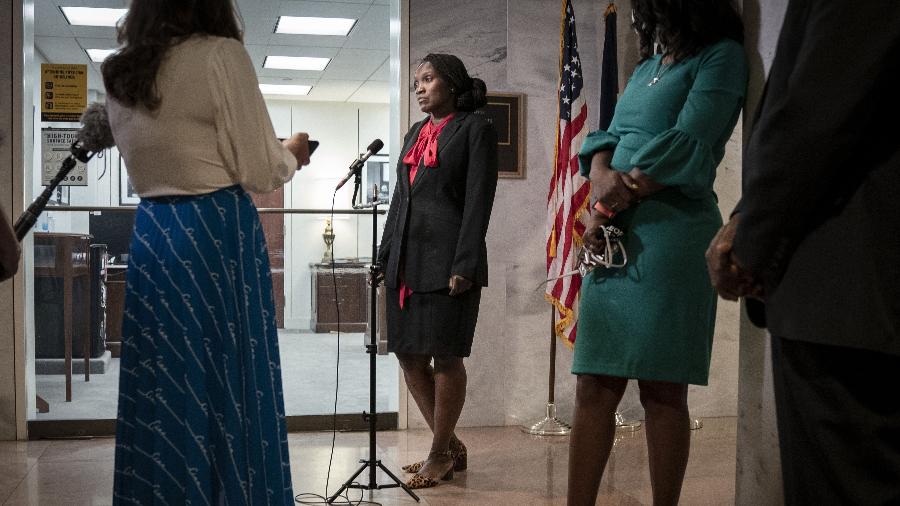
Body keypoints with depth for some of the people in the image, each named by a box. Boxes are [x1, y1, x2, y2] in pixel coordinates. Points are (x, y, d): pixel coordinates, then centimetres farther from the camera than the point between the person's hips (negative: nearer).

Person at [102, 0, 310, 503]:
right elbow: (258, 172, -9)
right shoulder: (222, 55, -8)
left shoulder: (120, 73, 11)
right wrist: (291, 154, 12)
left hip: (151, 235, 6)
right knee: (227, 388, 2)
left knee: (163, 393, 11)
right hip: (218, 238, -6)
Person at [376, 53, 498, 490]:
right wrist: (385, 256, 13)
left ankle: (440, 454, 13)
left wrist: (464, 265, -16)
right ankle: (451, 446, 21)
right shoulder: (415, 133, 20)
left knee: (445, 356, -1)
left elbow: (478, 201, -9)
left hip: (446, 258, -7)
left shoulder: (474, 129, -1)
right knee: (408, 353, 8)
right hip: (407, 260, 8)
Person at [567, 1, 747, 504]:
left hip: (670, 235, -7)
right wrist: (602, 177, -7)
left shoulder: (722, 56, -2)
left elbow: (684, 149, -13)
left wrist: (610, 202, -6)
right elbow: (608, 139, 16)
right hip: (612, 236, 7)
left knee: (662, 392, -2)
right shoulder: (647, 68, 22)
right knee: (594, 387, 3)